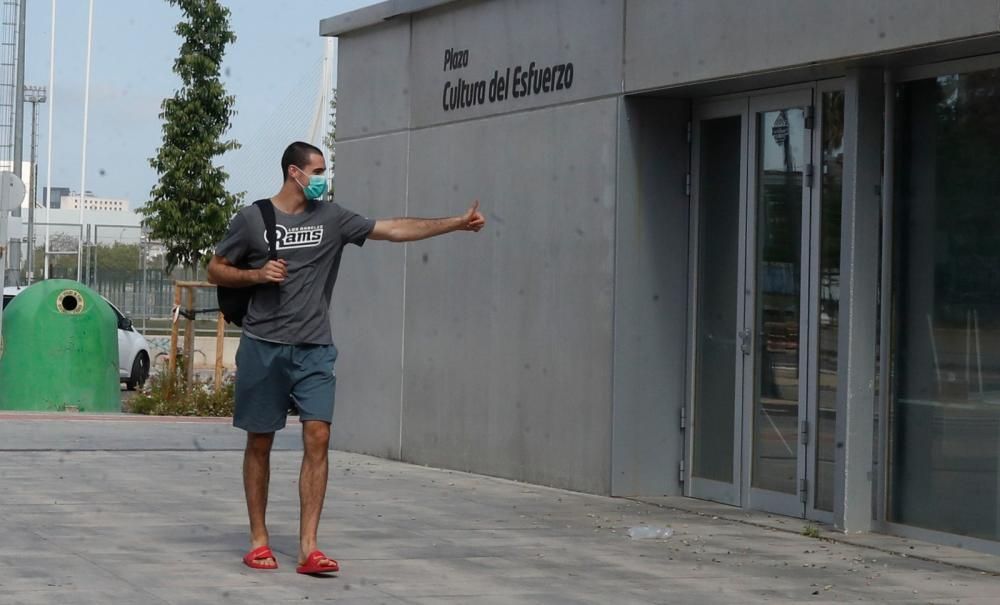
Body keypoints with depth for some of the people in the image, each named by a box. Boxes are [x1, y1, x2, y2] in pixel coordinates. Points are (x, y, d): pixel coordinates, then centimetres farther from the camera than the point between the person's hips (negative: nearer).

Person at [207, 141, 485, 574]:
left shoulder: (331, 218, 7)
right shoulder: (252, 219, 1)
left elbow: (393, 229, 4)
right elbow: (216, 271, 8)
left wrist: (457, 224, -2)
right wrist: (257, 274, -11)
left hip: (314, 349, 2)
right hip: (263, 347, -2)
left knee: (318, 438, -10)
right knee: (260, 442, 4)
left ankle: (308, 548, -10)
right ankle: (258, 541, 16)